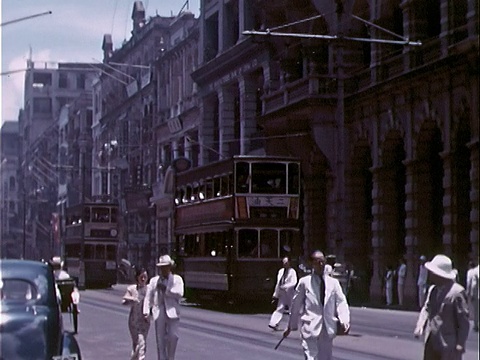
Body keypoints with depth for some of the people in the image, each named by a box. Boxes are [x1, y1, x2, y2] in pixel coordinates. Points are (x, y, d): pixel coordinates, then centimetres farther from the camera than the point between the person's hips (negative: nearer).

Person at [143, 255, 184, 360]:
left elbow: (179, 293, -7)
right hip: (159, 312, 2)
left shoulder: (177, 279, 8)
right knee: (160, 339, 1)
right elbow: (148, 297, 10)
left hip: (172, 311, -2)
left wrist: (165, 289, -10)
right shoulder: (154, 280, 15)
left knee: (173, 336, -10)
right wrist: (146, 311, -1)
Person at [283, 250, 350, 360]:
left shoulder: (333, 282, 6)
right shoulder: (304, 282, 0)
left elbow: (341, 302, 1)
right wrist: (291, 326, 12)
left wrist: (344, 321, -17)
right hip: (310, 328, -3)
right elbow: (296, 305, 7)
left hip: (328, 329, 4)